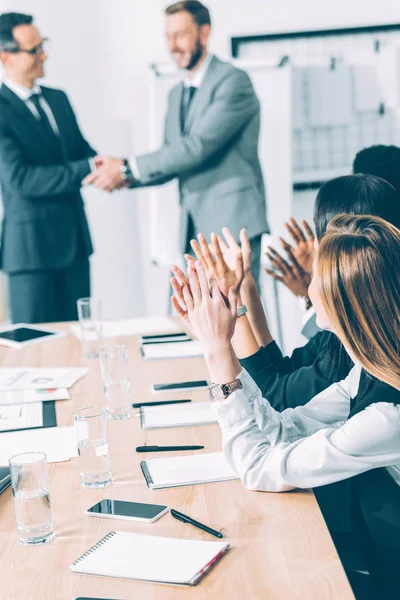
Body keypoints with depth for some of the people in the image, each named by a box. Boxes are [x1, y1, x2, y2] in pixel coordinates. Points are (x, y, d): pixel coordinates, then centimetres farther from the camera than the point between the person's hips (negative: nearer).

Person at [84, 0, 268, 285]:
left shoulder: (233, 81, -9)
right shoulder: (177, 95, 16)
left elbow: (199, 145, -20)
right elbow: (173, 159, 15)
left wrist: (128, 168, -19)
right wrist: (125, 176, -5)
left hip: (233, 222, -7)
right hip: (194, 229, 7)